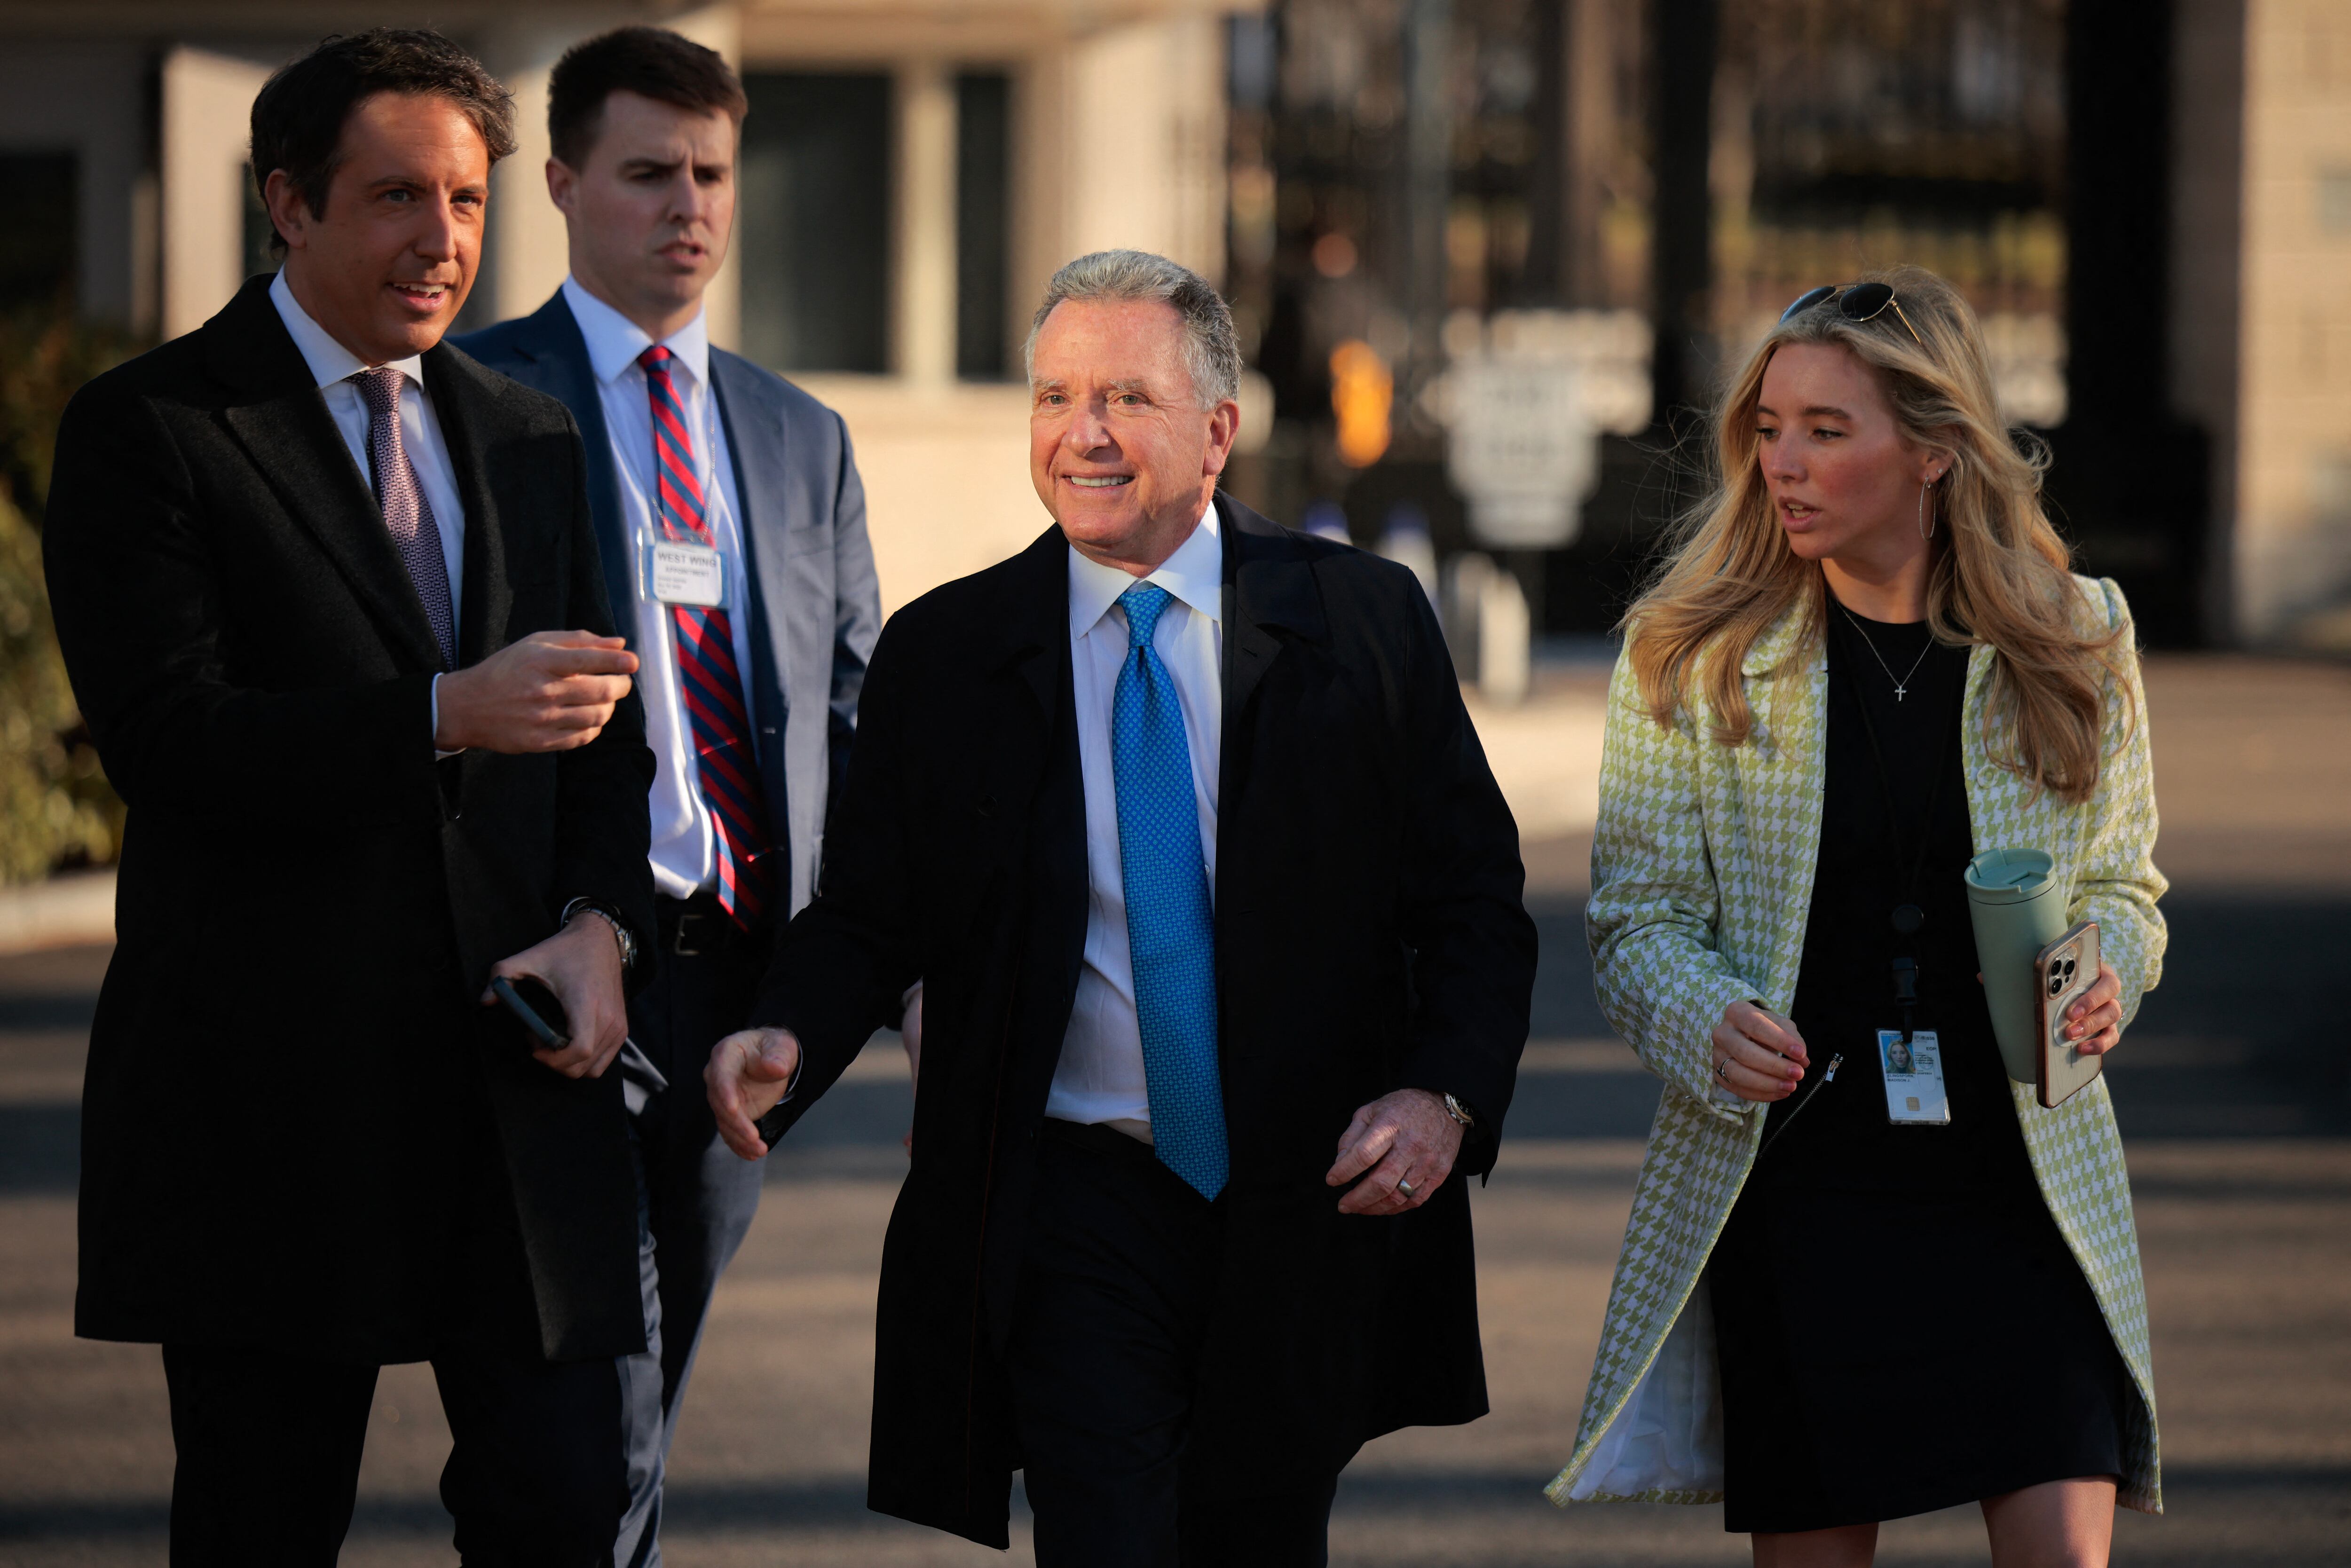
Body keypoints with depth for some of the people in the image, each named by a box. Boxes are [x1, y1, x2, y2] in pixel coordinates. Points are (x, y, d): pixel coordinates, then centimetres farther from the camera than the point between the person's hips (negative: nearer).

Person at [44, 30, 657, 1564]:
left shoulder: (530, 442, 16)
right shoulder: (146, 431, -3)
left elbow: (607, 732, 17)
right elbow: (168, 738, -14)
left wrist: (601, 926, -4)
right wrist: (444, 716, -25)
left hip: (518, 1079, 4)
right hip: (272, 1086, -4)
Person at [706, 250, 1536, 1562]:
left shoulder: (1367, 621, 1)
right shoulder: (942, 655, 2)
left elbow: (1476, 898, 3)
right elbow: (870, 913, 5)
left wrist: (1446, 1095, -13)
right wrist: (786, 1039, -16)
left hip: (1318, 1205, 1)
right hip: (1076, 1208, -1)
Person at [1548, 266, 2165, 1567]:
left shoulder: (2075, 640, 4)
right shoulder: (1693, 654, 0)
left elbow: (2120, 882, 15)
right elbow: (1636, 917, 0)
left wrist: (2102, 973, -8)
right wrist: (1707, 1024, -20)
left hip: (2027, 1177, 1)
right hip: (1790, 1180, 0)